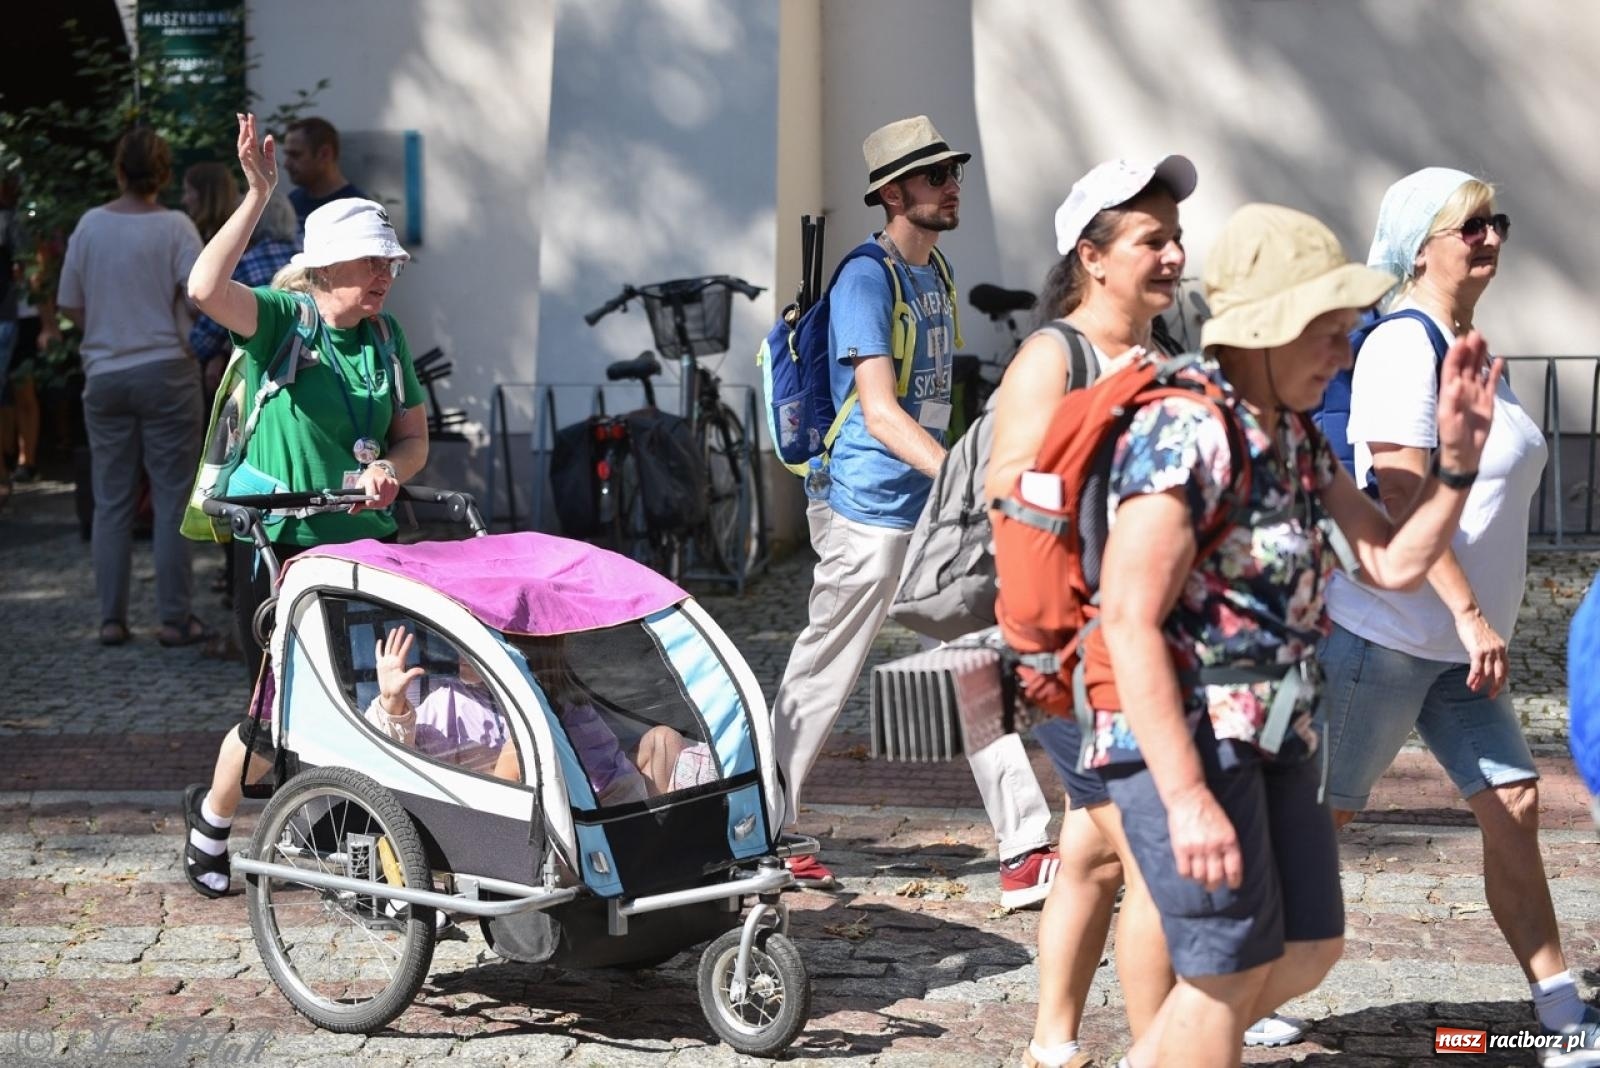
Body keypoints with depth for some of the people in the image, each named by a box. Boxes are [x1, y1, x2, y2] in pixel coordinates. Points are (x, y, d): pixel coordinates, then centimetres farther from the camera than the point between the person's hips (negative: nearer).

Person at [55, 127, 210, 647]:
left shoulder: (90, 225, 2)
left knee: (111, 502, 9)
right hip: (165, 371, -3)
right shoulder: (174, 227, -8)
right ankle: (174, 618, 3)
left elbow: (70, 304, 6)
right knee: (173, 499, 2)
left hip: (104, 376, 3)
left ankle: (111, 619, 10)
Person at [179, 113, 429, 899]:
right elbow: (206, 288, -29)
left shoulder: (386, 338, 8)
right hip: (279, 545, -5)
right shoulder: (281, 321, -9)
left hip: (365, 541, 5)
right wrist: (257, 198, -33)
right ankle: (212, 817, 26)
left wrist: (388, 469, -11)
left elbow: (413, 438, 12)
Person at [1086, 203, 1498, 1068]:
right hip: (1179, 734, -9)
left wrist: (1458, 459, -5)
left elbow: (1392, 562, 11)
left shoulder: (1296, 435, 10)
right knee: (1231, 967, -2)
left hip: (1271, 733, 9)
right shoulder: (1183, 434, -19)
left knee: (1310, 949, 15)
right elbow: (1129, 623, -24)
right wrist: (1187, 798, -27)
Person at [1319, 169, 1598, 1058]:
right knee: (1320, 813, 1)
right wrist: (1470, 614, -25)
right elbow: (1403, 495, -22)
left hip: (1455, 641, 9)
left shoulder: (1466, 344, 13)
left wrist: (1478, 619, 18)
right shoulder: (1403, 346, -15)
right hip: (1387, 630, -9)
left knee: (1512, 802, 3)